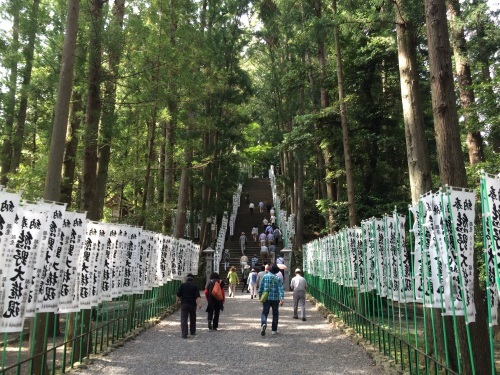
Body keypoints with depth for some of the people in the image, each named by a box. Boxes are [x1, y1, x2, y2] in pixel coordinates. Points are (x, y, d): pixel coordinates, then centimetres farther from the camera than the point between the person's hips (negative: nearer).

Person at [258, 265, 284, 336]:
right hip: (275, 298, 0)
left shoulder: (265, 276, 1)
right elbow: (280, 289, -11)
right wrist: (282, 299, -17)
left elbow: (261, 286, 3)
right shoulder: (278, 278, -2)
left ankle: (263, 324, -26)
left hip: (266, 298, 0)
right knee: (275, 314, 13)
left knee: (264, 313, 3)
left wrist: (260, 295, 16)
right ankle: (274, 330, 17)